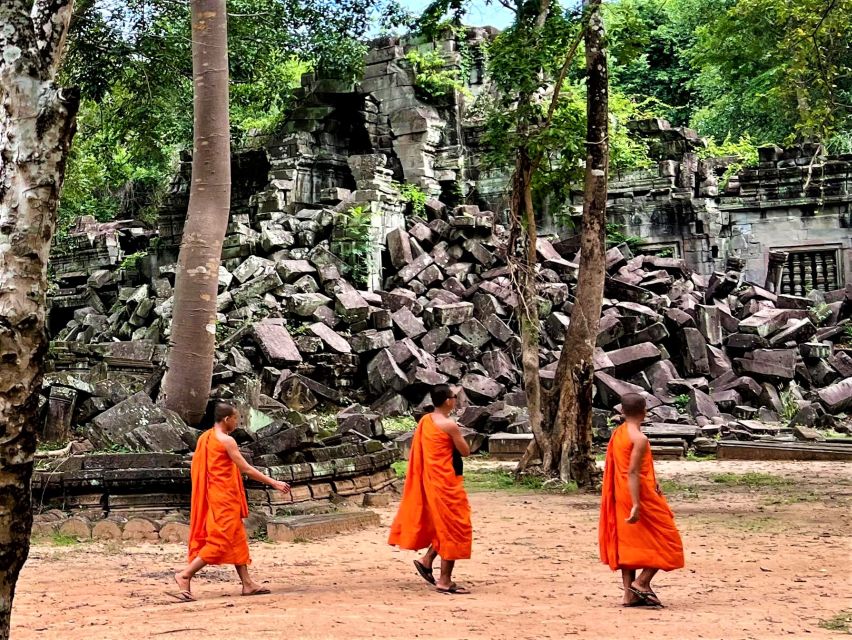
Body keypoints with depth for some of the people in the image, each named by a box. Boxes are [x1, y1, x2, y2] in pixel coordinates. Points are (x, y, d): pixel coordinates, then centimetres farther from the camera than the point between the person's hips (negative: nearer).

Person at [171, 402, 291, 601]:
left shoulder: (204, 438, 11)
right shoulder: (226, 441, -14)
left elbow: (198, 467, 15)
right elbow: (246, 469, -15)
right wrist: (274, 483, -11)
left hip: (213, 495, 9)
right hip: (224, 497, -9)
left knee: (237, 539, 11)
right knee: (221, 540, -6)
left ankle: (247, 583, 13)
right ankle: (185, 574, -7)